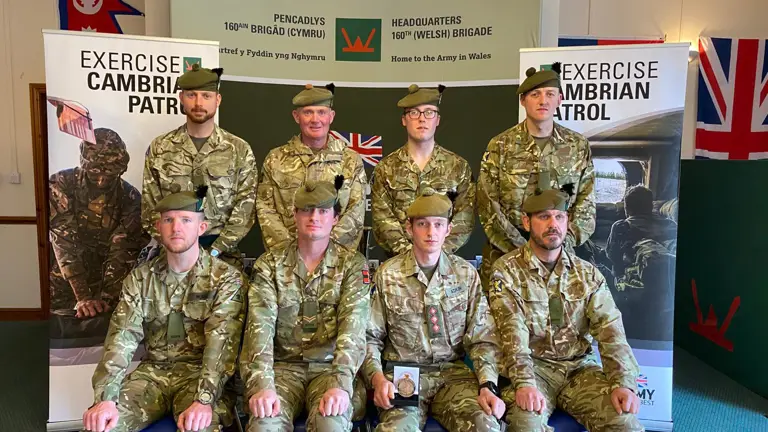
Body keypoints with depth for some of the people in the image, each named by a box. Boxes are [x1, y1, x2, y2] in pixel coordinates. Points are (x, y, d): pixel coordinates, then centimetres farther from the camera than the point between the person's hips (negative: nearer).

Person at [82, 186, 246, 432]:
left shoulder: (226, 278, -6)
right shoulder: (139, 278, 5)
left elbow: (221, 344, -17)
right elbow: (122, 338, -5)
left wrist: (204, 400, -30)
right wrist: (105, 398, -19)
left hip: (199, 373, -3)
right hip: (152, 371, 4)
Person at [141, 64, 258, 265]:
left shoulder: (240, 150, -1)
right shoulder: (160, 148, 3)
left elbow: (245, 208, -6)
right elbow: (150, 206, 4)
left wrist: (216, 250, -14)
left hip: (223, 252, -1)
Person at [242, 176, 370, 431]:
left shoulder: (353, 264, 0)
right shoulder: (269, 264, 3)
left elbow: (353, 326, -12)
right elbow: (260, 326, -9)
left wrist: (341, 383, -27)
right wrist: (262, 384, -24)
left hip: (330, 367, -1)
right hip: (283, 366, 1)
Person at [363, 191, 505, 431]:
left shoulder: (467, 274, 5)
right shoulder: (387, 275, 1)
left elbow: (483, 338, 4)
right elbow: (369, 337, 3)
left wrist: (488, 385, -12)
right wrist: (377, 378, -14)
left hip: (454, 372, 2)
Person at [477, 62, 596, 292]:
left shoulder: (578, 146, 3)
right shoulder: (500, 145, -3)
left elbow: (586, 206, 3)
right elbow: (488, 207, -7)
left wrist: (562, 244, -9)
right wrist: (521, 249, -12)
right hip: (503, 252, -1)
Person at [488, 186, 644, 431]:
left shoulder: (587, 274, 7)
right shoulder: (507, 271, -4)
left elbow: (610, 330, -3)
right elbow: (512, 334, -15)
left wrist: (624, 382, -17)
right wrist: (525, 383, -29)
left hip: (580, 368, 4)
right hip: (532, 368, -3)